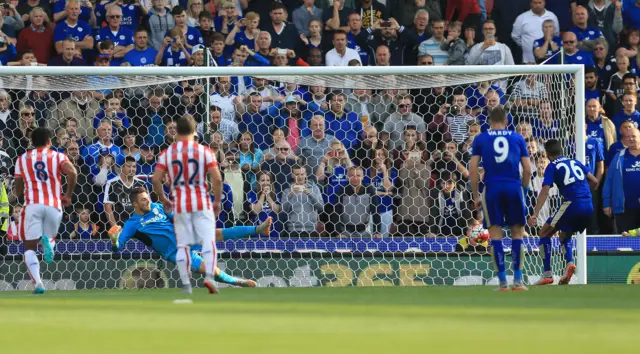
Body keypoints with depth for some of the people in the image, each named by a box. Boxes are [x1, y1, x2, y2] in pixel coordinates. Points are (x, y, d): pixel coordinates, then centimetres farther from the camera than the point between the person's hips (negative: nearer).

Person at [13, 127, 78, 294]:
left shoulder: (22, 159, 14)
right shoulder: (57, 156, 10)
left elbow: (18, 192, 15)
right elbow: (72, 173, -10)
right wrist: (68, 196, 2)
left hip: (32, 205, 0)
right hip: (54, 205, 0)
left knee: (30, 248, 3)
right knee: (50, 237, 23)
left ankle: (38, 282, -20)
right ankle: (47, 241, -16)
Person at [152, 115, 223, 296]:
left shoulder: (167, 153, 3)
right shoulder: (204, 151, -1)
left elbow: (156, 180, -2)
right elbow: (217, 179, -8)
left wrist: (163, 199, 13)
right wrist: (217, 201, 4)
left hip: (180, 205, 2)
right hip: (202, 203, -2)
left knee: (183, 245, 6)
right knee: (208, 240, -2)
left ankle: (186, 285, 5)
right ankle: (209, 276, -22)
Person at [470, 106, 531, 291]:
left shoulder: (480, 139, 9)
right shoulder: (518, 138, 12)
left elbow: (473, 169, 3)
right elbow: (527, 169, 8)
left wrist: (475, 196, 9)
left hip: (492, 188, -1)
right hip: (514, 187, 1)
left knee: (495, 234, 3)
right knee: (517, 233, 10)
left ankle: (503, 281, -1)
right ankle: (518, 280, 5)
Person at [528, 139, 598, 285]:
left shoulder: (552, 167, 4)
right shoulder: (575, 162, 20)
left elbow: (545, 191, -9)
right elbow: (594, 181, 18)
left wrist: (535, 214, -15)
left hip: (572, 203, -6)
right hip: (588, 207, 6)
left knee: (544, 233, 9)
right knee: (565, 235, 26)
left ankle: (547, 274, -2)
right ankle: (569, 263, -2)